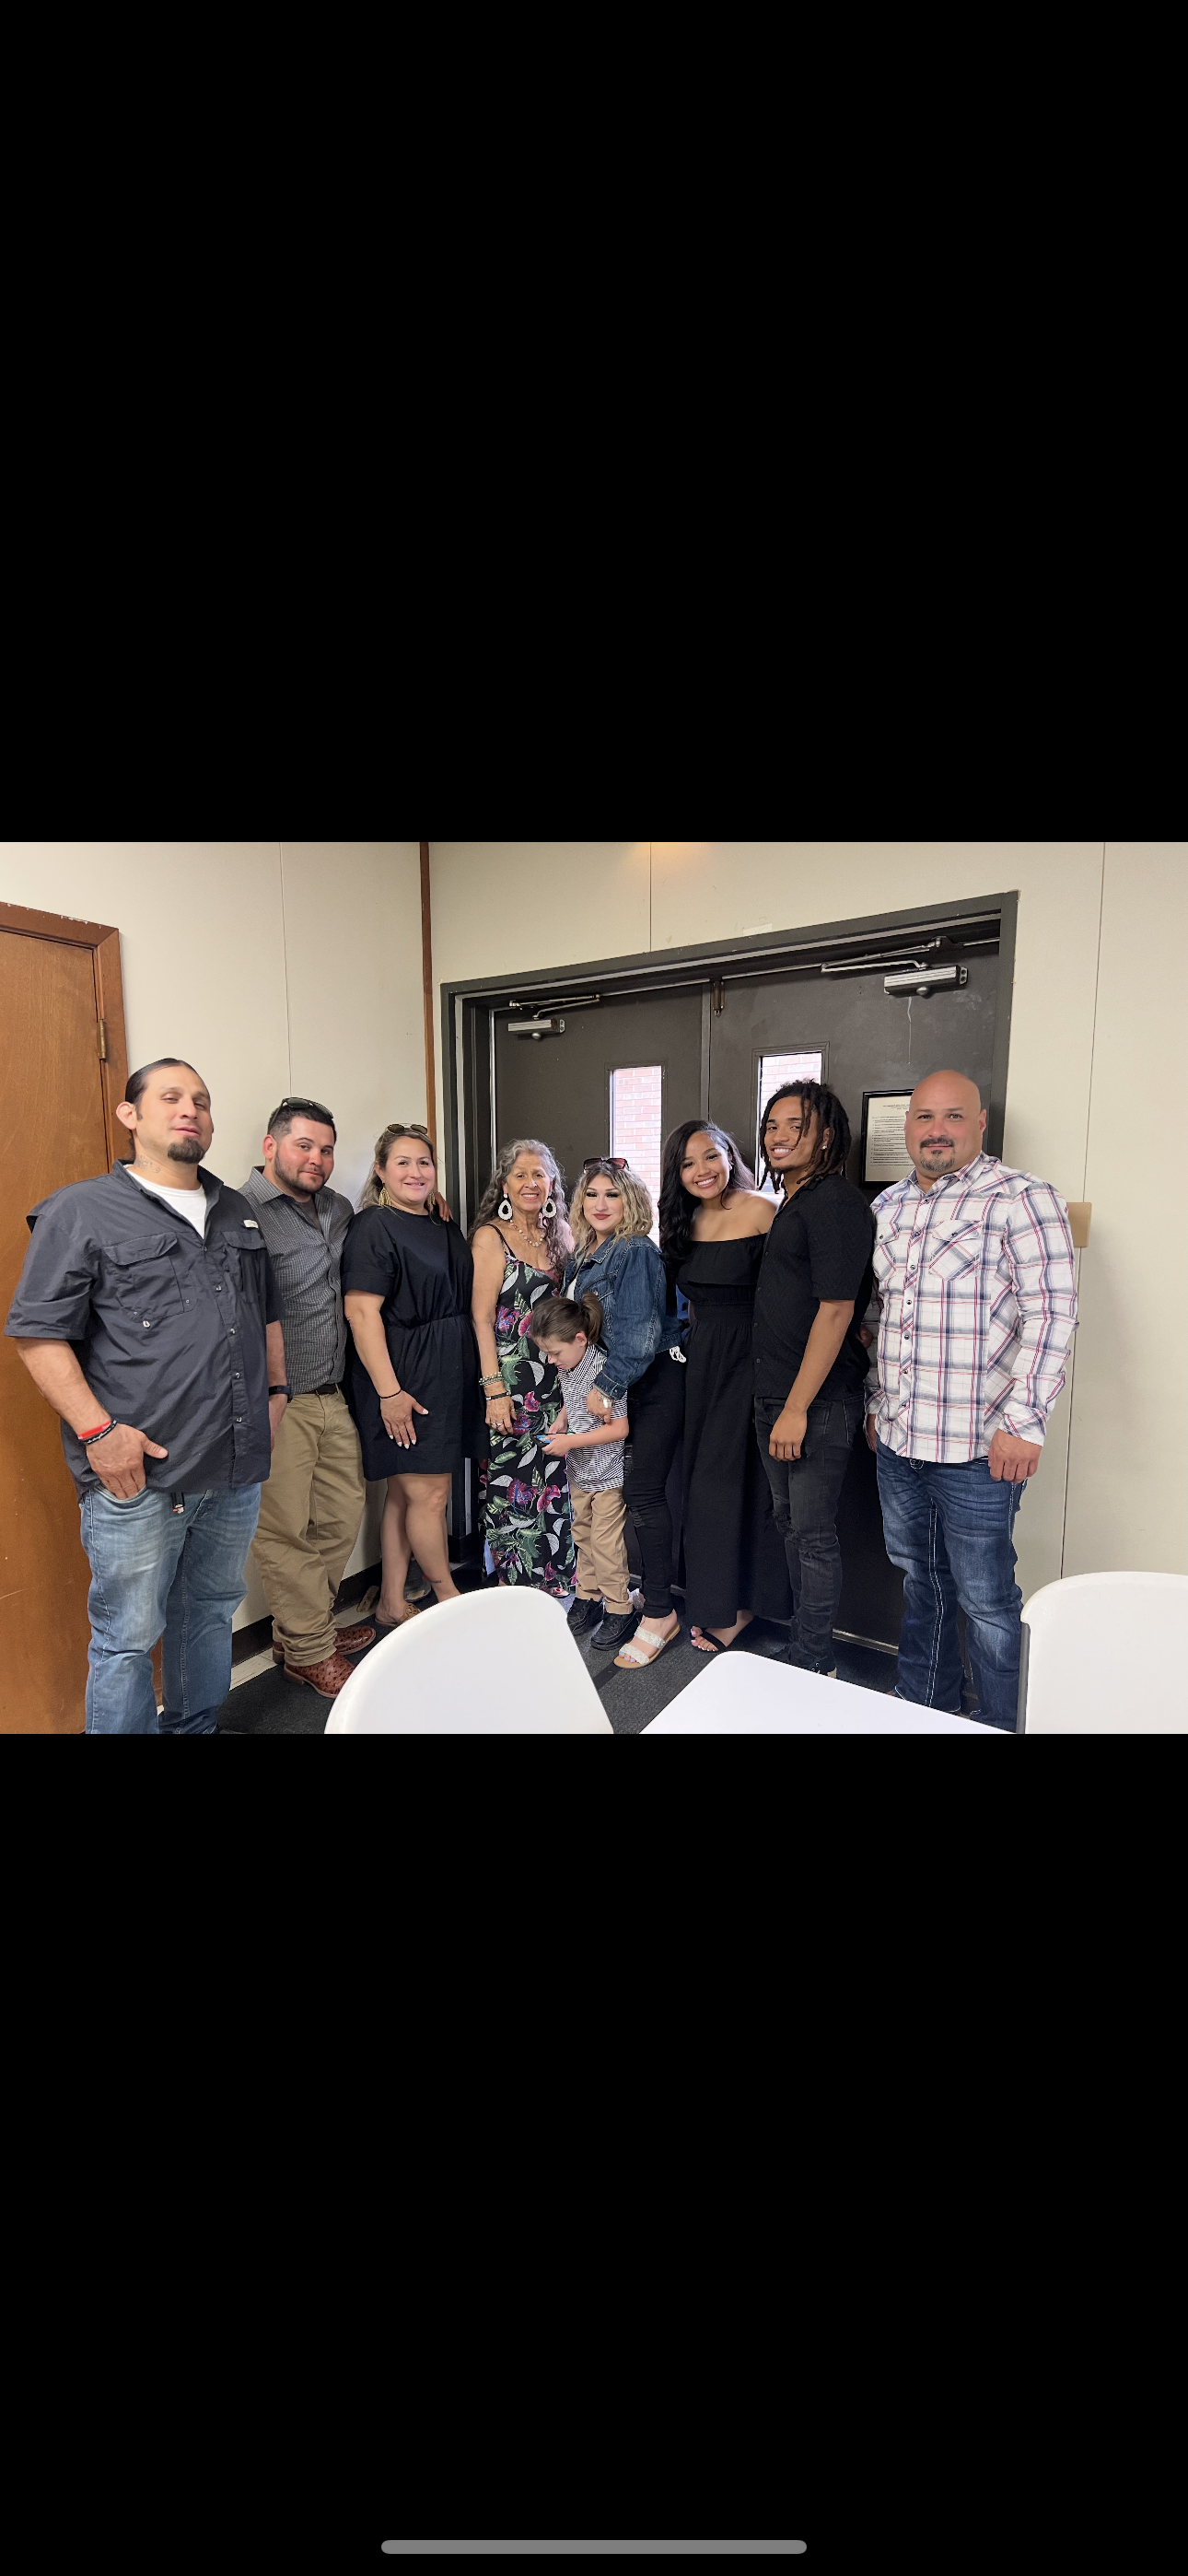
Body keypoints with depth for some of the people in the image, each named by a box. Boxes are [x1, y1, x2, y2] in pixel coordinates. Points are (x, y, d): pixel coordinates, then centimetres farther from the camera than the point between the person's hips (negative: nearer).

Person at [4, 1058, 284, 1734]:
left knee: (212, 1611, 20)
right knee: (127, 1638, 4)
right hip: (139, 1473, -5)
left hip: (237, 1469, 6)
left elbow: (268, 1313, 22)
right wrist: (96, 1431, -15)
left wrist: (275, 1393, 15)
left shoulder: (239, 1212, 14)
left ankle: (198, 1728, 38)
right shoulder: (80, 1211, -4)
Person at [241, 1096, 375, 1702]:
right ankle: (309, 1652, 20)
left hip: (332, 1398, 8)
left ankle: (304, 1626, 35)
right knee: (284, 1532, 3)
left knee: (343, 1514, 15)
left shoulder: (338, 1209, 13)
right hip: (276, 1405, -8)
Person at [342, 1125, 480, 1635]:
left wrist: (483, 1380, 15)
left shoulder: (446, 1227, 14)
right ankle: (452, 1602, 18)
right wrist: (389, 1391, -22)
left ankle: (391, 1607, 24)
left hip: (447, 1377, 8)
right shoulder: (372, 1227, -11)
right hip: (402, 1379, -8)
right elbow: (362, 1312, -18)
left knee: (404, 1493, 14)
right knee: (430, 1493, -1)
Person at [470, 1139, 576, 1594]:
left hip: (556, 1376, 5)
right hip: (510, 1378, -5)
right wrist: (494, 1388, -15)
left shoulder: (560, 1233, 10)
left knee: (555, 1480, 10)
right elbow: (482, 1318, -10)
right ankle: (514, 1583, 16)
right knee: (512, 1482, 2)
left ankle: (555, 1579, 26)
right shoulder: (490, 1236, -6)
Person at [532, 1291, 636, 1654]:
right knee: (582, 1536, 18)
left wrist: (570, 1441, -22)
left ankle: (619, 1609, 16)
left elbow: (620, 1428, -24)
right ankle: (588, 1597, 33)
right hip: (579, 1472, 8)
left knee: (606, 1543, 0)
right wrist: (560, 1422, -3)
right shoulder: (569, 1368, -1)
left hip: (607, 1474, -8)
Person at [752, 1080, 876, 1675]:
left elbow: (836, 1311, -21)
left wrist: (797, 1408, -22)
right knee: (790, 1524, 18)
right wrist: (774, 1403, 17)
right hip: (774, 1394, 10)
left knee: (813, 1534, 1)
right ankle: (801, 1645, 34)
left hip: (818, 1402, -10)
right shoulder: (790, 1203, 15)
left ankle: (812, 1666, 16)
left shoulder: (836, 1203, -15)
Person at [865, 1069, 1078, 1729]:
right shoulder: (887, 1206, 11)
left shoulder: (1021, 1197, -10)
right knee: (920, 1581, 21)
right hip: (896, 1440, 7)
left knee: (986, 1599, 6)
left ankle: (1004, 1724, 27)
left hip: (976, 1449, -6)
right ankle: (923, 1701, 39)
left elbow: (1051, 1313, -15)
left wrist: (1022, 1421, -20)